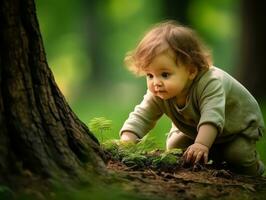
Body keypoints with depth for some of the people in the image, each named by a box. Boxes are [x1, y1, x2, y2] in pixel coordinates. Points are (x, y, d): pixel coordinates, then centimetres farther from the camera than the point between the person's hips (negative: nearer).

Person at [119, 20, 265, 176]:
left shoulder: (210, 83, -44)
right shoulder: (159, 94, -25)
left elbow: (212, 117, -55)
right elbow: (142, 116, -22)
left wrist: (201, 144, -70)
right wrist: (128, 138, -41)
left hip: (240, 124, -5)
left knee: (237, 154, -25)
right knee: (175, 147, -7)